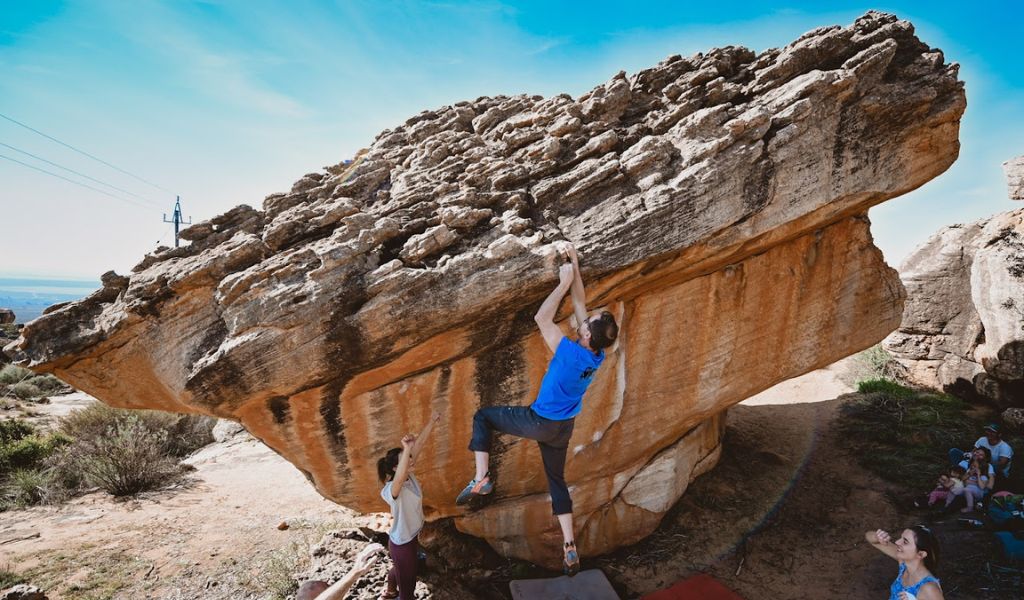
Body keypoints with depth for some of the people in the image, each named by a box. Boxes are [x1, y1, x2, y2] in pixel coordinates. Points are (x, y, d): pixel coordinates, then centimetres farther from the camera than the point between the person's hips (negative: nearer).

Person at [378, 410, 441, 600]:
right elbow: (399, 479, -58)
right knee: (407, 583, 11)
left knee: (400, 569, 35)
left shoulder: (409, 476, -12)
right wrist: (406, 449, -70)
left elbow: (419, 445, -15)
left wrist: (432, 421, -20)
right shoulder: (391, 490, -33)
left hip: (412, 536, 9)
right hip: (402, 543, -9)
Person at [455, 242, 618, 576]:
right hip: (563, 428, 7)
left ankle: (481, 479, 1)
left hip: (539, 422, -6)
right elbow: (579, 304, -3)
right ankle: (570, 549, 22)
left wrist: (564, 283, -20)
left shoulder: (572, 354, -31)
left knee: (482, 416, 10)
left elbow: (541, 318, -25)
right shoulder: (597, 356, -10)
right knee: (557, 481, 21)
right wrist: (575, 268, -2)